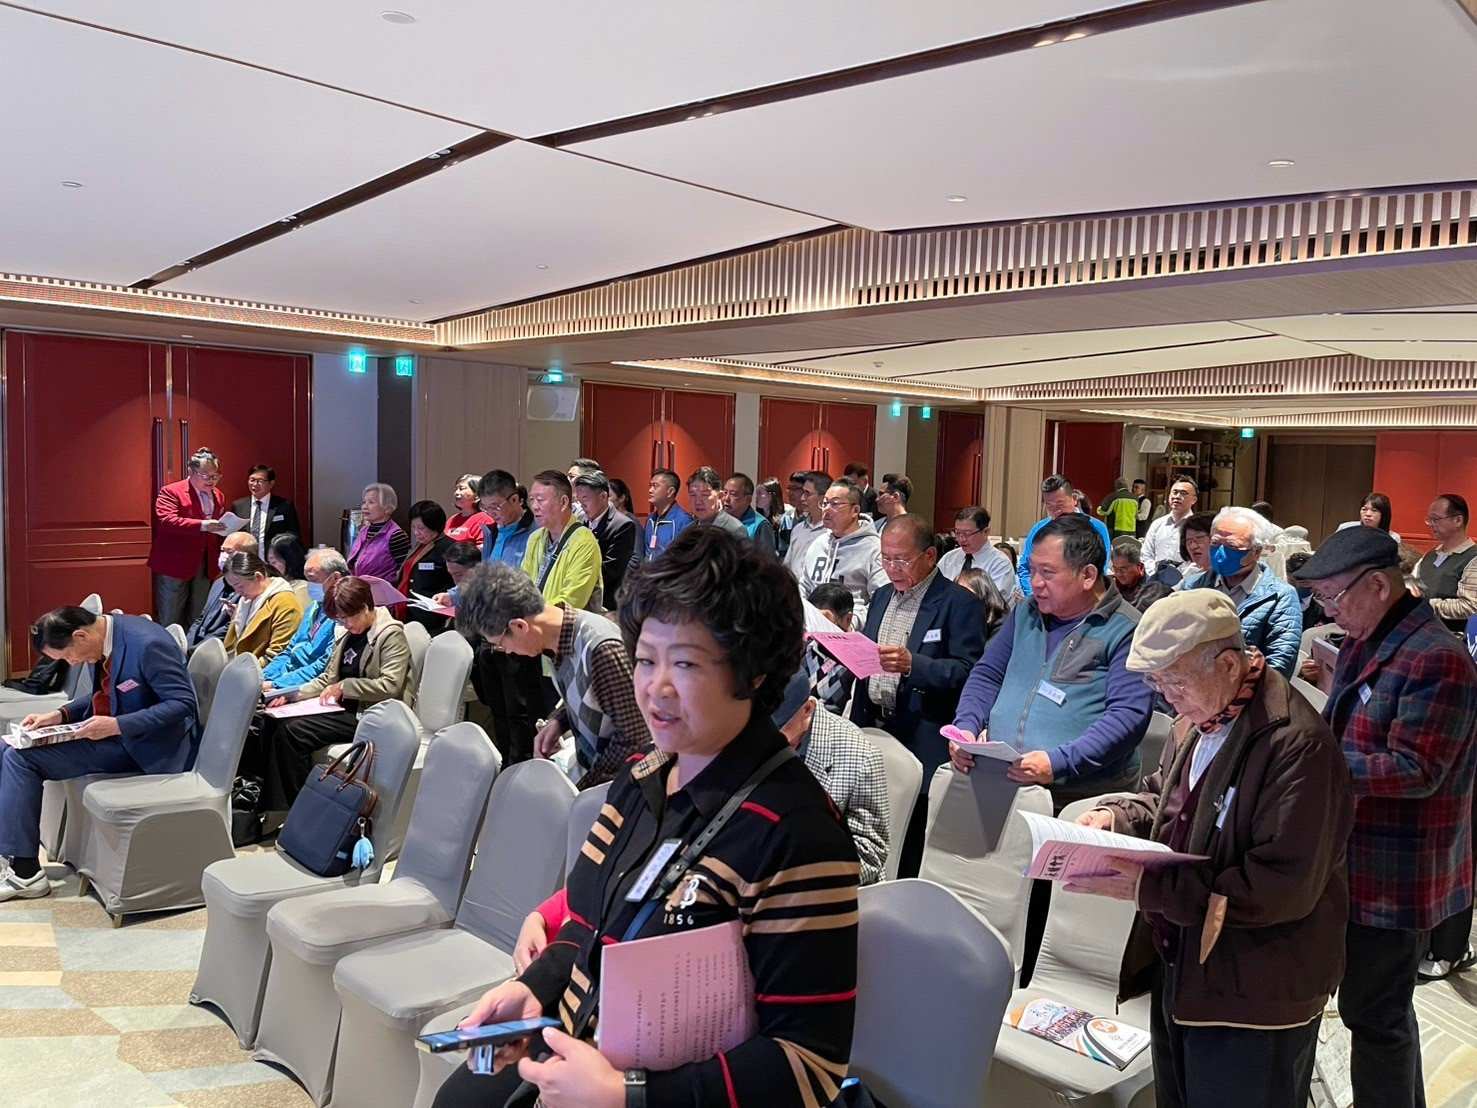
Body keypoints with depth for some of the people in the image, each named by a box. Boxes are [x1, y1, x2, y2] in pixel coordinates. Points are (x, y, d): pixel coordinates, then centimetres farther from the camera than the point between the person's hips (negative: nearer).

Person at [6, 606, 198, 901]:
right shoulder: (103, 638, 2)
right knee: (11, 750, 6)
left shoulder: (147, 644, -26)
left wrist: (116, 726, -27)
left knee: (21, 757, -13)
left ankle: (25, 873, -4)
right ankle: (10, 854, 13)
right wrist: (61, 715, 2)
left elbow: (183, 703, -24)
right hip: (108, 731, 9)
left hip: (142, 744, -9)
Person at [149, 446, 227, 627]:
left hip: (205, 569, 5)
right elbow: (167, 520, -20)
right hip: (175, 567, -5)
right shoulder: (171, 492, -5)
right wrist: (201, 525, -31)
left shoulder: (219, 497, 14)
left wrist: (227, 529, 0)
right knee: (169, 624, 0)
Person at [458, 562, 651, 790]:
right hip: (585, 771, 7)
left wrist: (583, 789, -15)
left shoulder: (602, 649, -25)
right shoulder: (559, 637, -1)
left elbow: (634, 739, -20)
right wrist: (558, 722, 0)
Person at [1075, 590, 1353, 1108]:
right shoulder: (1196, 721, 4)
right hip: (1178, 968, 8)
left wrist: (1151, 887, -28)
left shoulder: (1297, 745, -24)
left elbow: (1286, 885, -26)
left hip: (1252, 999, -8)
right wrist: (1116, 817, -2)